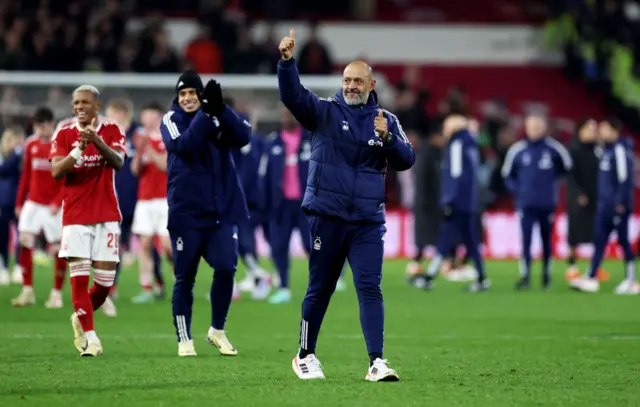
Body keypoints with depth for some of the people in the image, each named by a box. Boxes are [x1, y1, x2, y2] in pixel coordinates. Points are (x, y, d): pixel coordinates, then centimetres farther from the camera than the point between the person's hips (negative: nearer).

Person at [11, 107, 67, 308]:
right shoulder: (31, 145, 7)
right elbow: (25, 176, 14)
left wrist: (57, 202, -18)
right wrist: (19, 203, 11)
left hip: (54, 206, -4)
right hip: (33, 203, 4)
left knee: (58, 249, -1)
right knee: (25, 242, -7)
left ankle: (57, 293, 11)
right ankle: (27, 291, -1)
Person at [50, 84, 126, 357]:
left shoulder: (112, 132, 3)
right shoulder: (64, 135, 3)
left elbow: (118, 162, -16)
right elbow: (56, 172, -9)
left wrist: (96, 140, -32)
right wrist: (79, 148, -23)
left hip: (107, 216, 1)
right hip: (75, 217, -1)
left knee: (105, 281, 1)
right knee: (79, 277, -8)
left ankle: (80, 318, 27)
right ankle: (89, 337, -2)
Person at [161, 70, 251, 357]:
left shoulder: (220, 115, 4)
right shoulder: (172, 119, -2)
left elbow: (243, 137, -14)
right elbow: (185, 145, -21)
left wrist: (219, 109, -27)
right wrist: (206, 113, -28)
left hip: (222, 209, 2)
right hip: (185, 211, -2)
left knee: (226, 268, -8)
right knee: (185, 276, 3)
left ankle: (217, 331, 11)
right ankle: (184, 340, 14)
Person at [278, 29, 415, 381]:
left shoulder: (386, 121, 9)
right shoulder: (325, 112, 2)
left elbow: (406, 161, 3)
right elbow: (293, 96, -14)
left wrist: (387, 137, -15)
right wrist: (287, 61, -30)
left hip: (368, 222, 1)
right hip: (326, 217, -1)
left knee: (370, 289, -8)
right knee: (319, 289, 8)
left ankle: (377, 362, -12)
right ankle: (305, 356, 23)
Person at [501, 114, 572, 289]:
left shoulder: (554, 149, -3)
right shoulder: (517, 150, 0)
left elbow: (567, 166, 12)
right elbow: (507, 174, 11)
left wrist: (552, 178, 5)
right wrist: (517, 189, -2)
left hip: (547, 204, 0)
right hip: (526, 204, 0)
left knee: (546, 240, 10)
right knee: (526, 240, -7)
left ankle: (547, 274, 23)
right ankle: (525, 276, -8)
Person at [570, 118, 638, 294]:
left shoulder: (620, 149, -14)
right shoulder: (607, 150, 14)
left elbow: (625, 177, -19)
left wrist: (621, 202, -21)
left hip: (618, 206, -9)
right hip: (605, 205, 9)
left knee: (623, 241, -1)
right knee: (599, 241, 7)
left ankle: (631, 281, 6)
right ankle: (591, 278, 8)